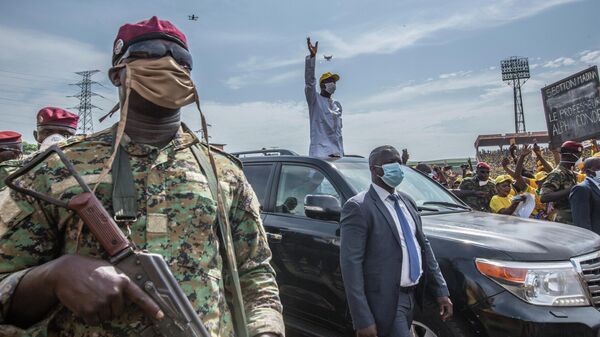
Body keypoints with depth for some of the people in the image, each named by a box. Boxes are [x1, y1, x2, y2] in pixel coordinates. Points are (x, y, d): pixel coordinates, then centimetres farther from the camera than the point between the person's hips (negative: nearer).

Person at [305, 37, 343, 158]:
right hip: (320, 151, -6)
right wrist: (312, 56, -22)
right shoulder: (315, 99, 3)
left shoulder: (337, 105, 21)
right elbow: (309, 81, -13)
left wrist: (341, 152, 21)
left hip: (336, 152, 7)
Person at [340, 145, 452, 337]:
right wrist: (363, 319, -21)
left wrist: (441, 291, 11)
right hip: (385, 302, -8)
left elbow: (424, 246, 15)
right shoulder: (359, 207, -15)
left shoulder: (407, 201, 11)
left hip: (411, 296, 8)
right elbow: (351, 263, -19)